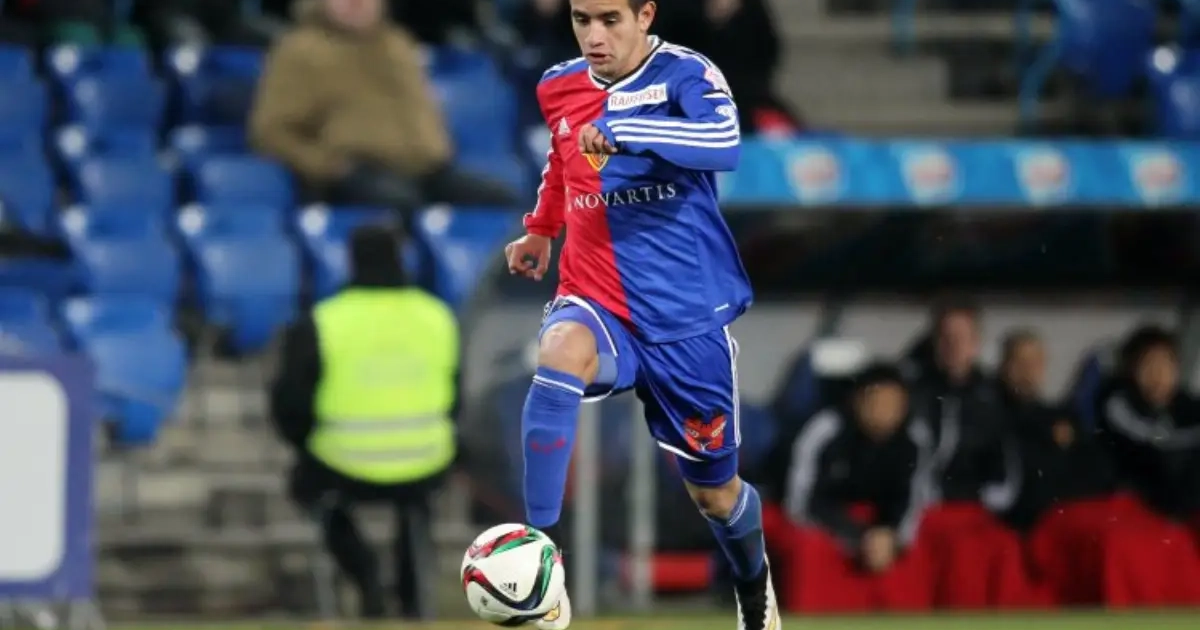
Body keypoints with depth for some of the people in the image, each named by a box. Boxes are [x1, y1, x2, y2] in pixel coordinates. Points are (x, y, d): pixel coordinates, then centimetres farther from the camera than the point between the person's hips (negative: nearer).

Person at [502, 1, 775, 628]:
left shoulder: (684, 74, -11)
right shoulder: (558, 88, 5)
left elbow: (723, 144, -33)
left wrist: (621, 131, -43)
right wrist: (541, 228, 32)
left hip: (687, 316, -2)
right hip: (597, 301, 2)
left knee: (714, 491, 11)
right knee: (560, 353, -35)